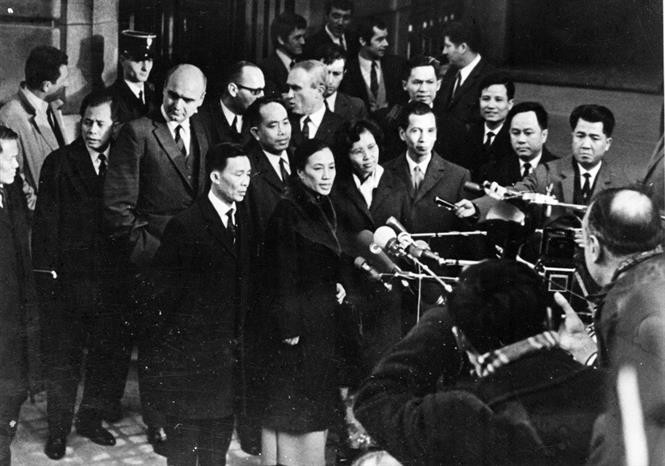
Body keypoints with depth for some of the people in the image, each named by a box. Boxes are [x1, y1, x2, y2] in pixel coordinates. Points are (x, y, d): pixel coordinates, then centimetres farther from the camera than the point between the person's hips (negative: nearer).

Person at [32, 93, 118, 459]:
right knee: (62, 358, 4)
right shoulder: (59, 162, -1)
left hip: (108, 278, 2)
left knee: (103, 356, 11)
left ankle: (91, 420, 27)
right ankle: (58, 429, 16)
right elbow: (45, 219, -4)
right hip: (68, 276, -2)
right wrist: (46, 271, -10)